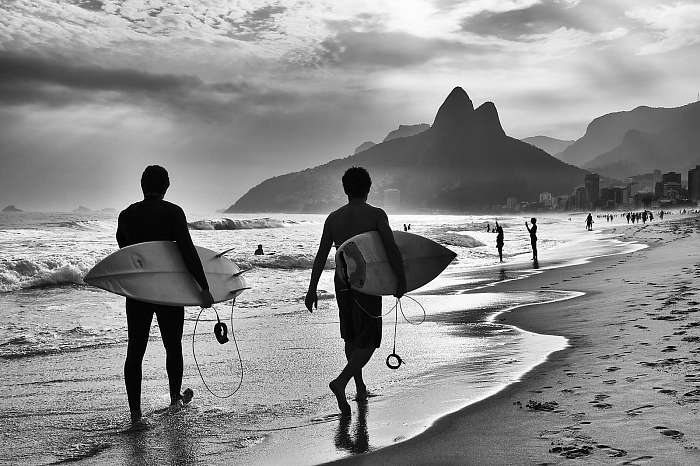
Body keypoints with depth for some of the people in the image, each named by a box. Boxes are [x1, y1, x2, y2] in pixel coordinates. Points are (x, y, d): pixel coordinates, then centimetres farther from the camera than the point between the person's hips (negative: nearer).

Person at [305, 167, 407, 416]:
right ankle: (341, 382, -19)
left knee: (352, 337, 20)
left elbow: (321, 256, 3)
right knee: (368, 342, 1)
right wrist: (402, 282, -10)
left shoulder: (333, 218, 5)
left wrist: (312, 290, 5)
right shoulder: (376, 214, -7)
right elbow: (392, 249, -16)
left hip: (342, 283, 5)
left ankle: (360, 388, 28)